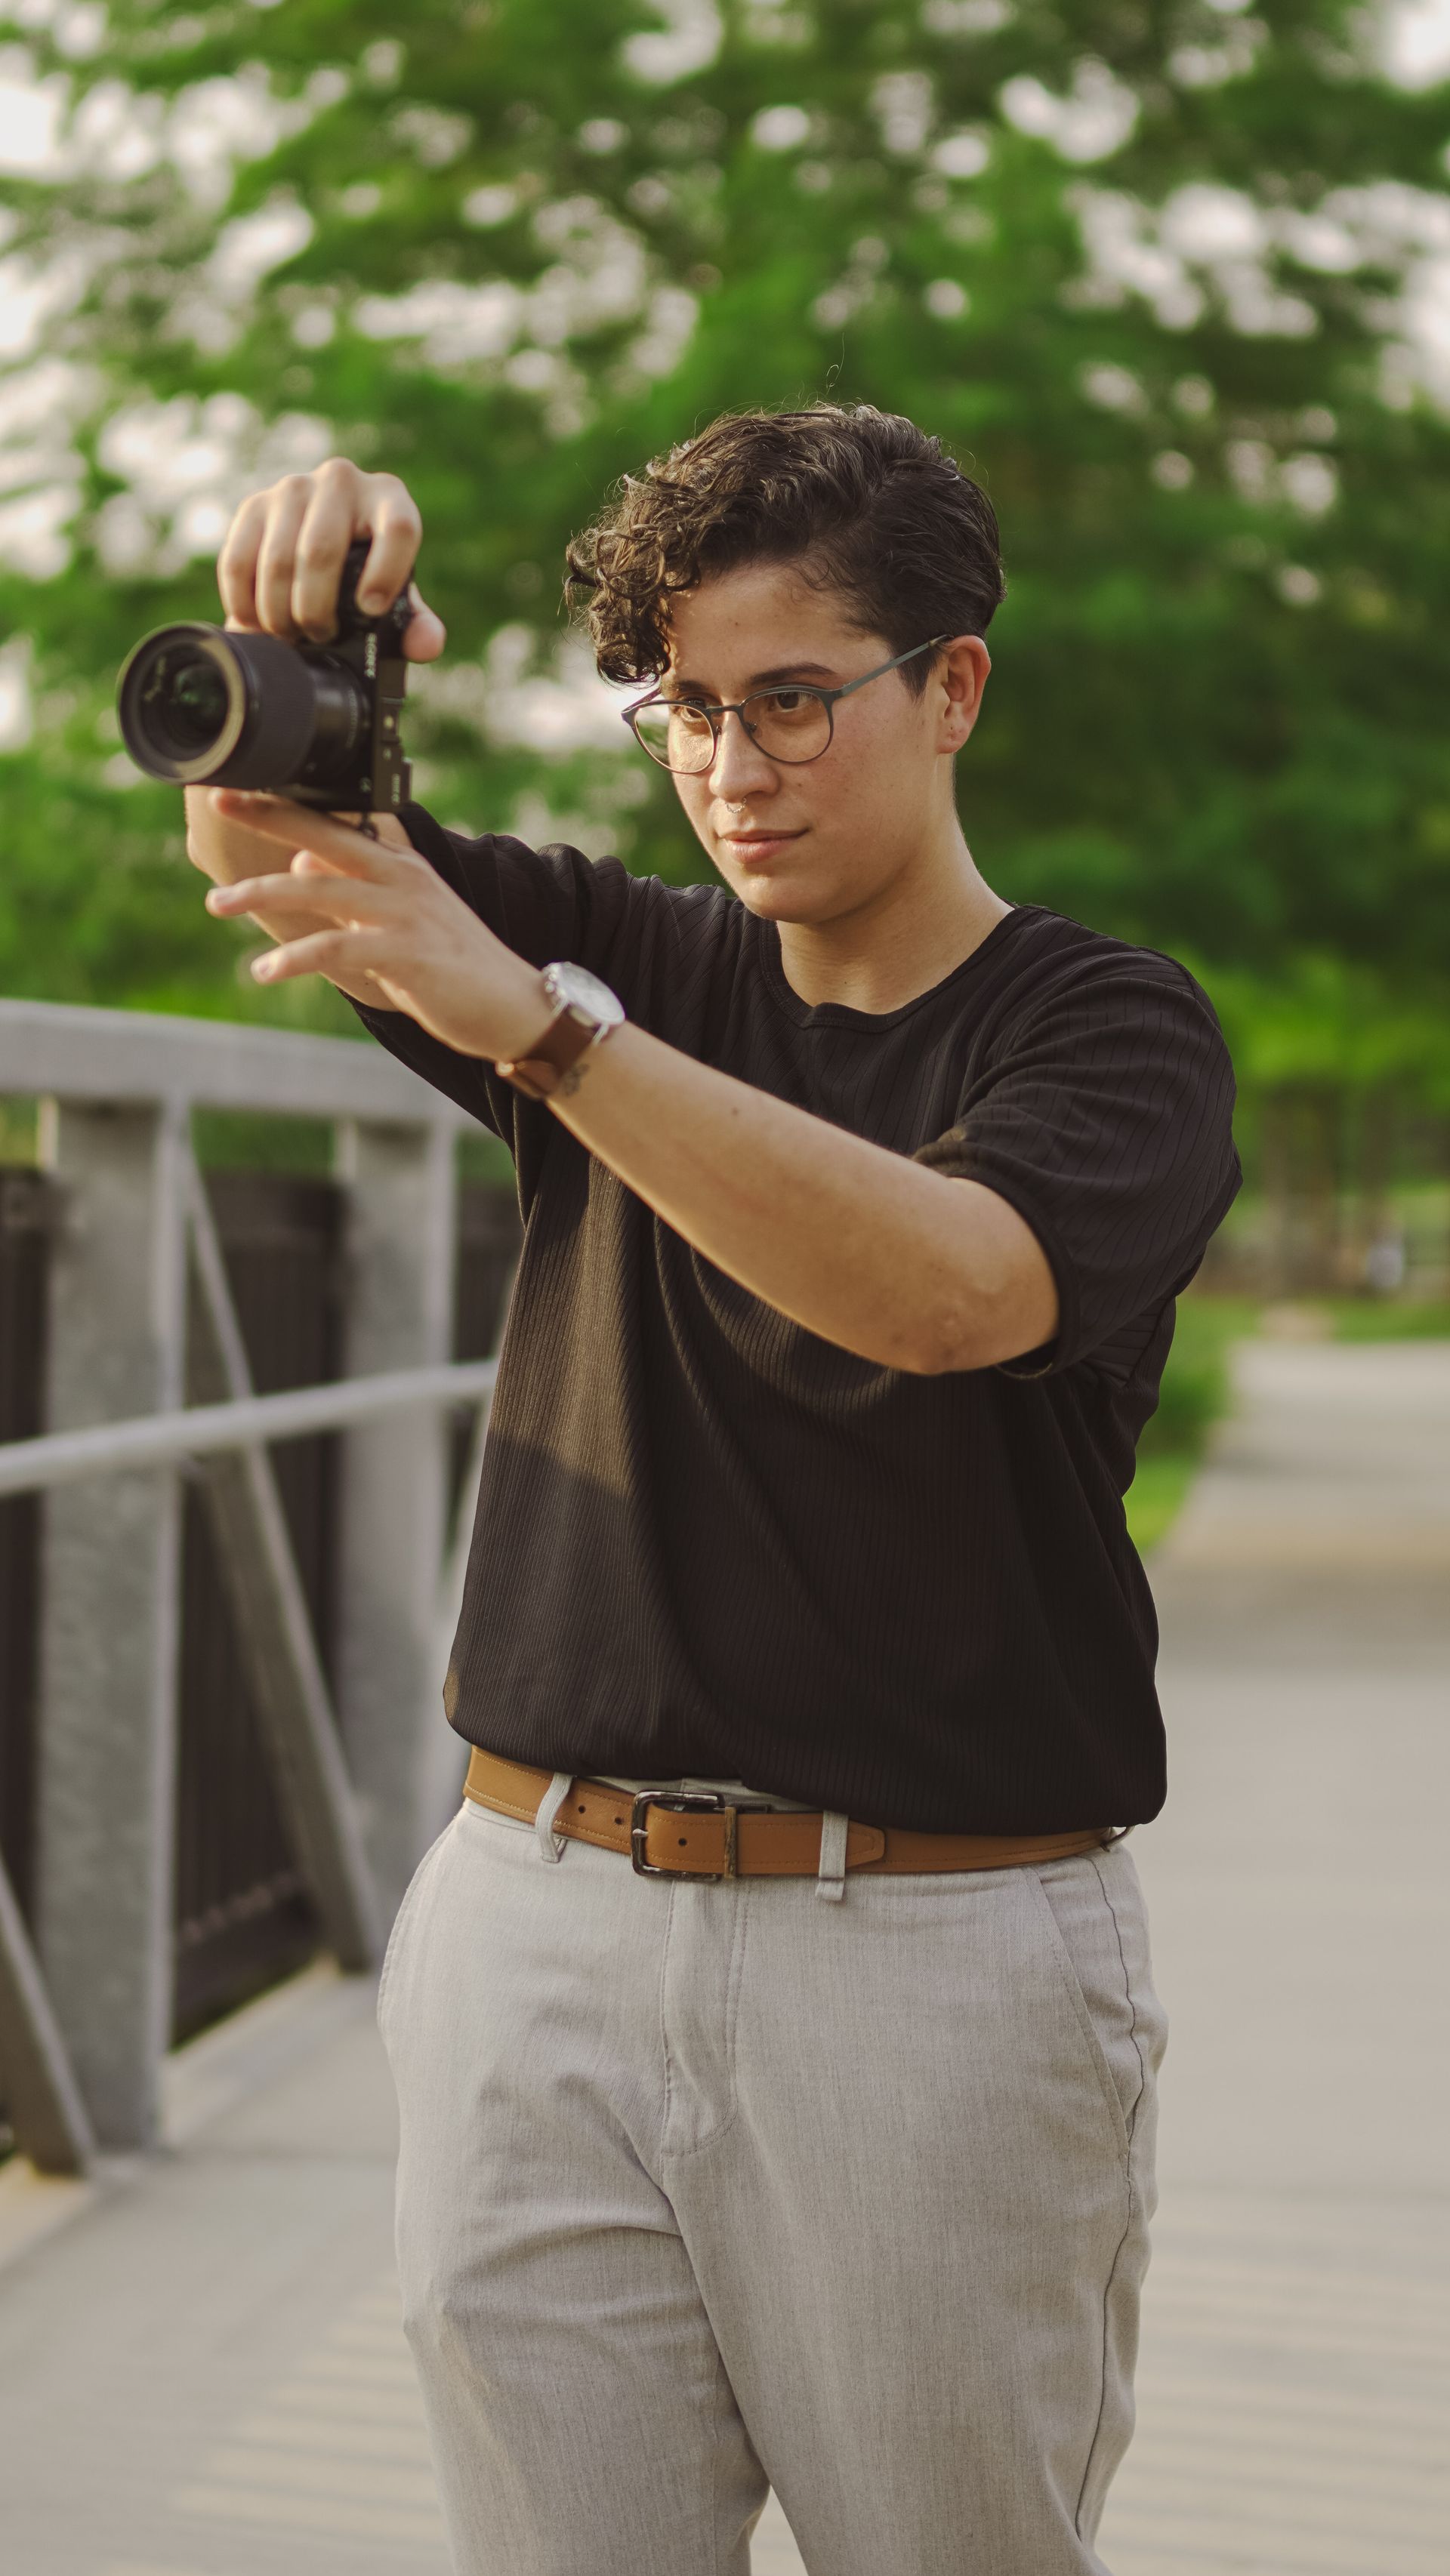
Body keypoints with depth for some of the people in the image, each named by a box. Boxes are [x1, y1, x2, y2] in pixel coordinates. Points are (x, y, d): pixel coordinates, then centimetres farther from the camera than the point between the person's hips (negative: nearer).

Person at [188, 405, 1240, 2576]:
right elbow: (272, 846, 1)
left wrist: (530, 1018, -30)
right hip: (541, 1918, 3)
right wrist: (300, 609, -21)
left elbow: (941, 1289, -22)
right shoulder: (627, 971, 12)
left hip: (933, 1950, -3)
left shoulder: (1109, 1028, -2)